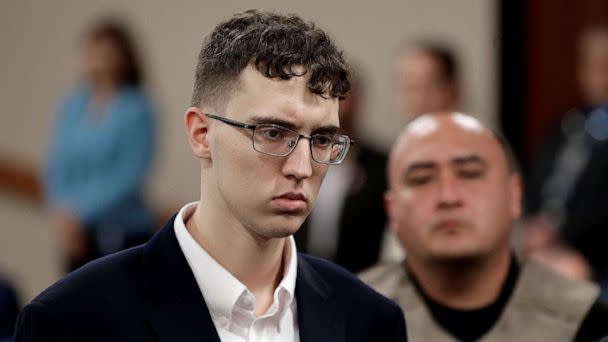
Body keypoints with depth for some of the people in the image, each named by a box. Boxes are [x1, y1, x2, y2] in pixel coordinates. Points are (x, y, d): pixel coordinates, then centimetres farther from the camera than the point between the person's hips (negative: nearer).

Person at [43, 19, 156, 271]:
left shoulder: (136, 111, -10)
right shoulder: (72, 106, 5)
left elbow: (128, 177, -15)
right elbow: (56, 167, 6)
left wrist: (80, 214, -18)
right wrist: (63, 212, -10)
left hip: (123, 237, -5)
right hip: (77, 235, 5)